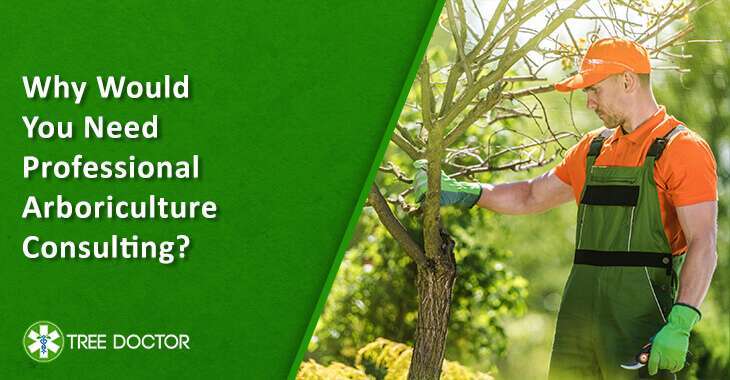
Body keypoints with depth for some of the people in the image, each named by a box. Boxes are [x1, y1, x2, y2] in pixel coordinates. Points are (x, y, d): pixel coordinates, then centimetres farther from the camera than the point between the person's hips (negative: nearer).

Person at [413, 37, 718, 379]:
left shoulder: (682, 148, -6)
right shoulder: (594, 148, 19)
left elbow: (703, 245, -14)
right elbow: (531, 197, 31)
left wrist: (680, 325, -24)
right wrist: (462, 193, 21)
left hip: (641, 317, -7)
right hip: (581, 312, 7)